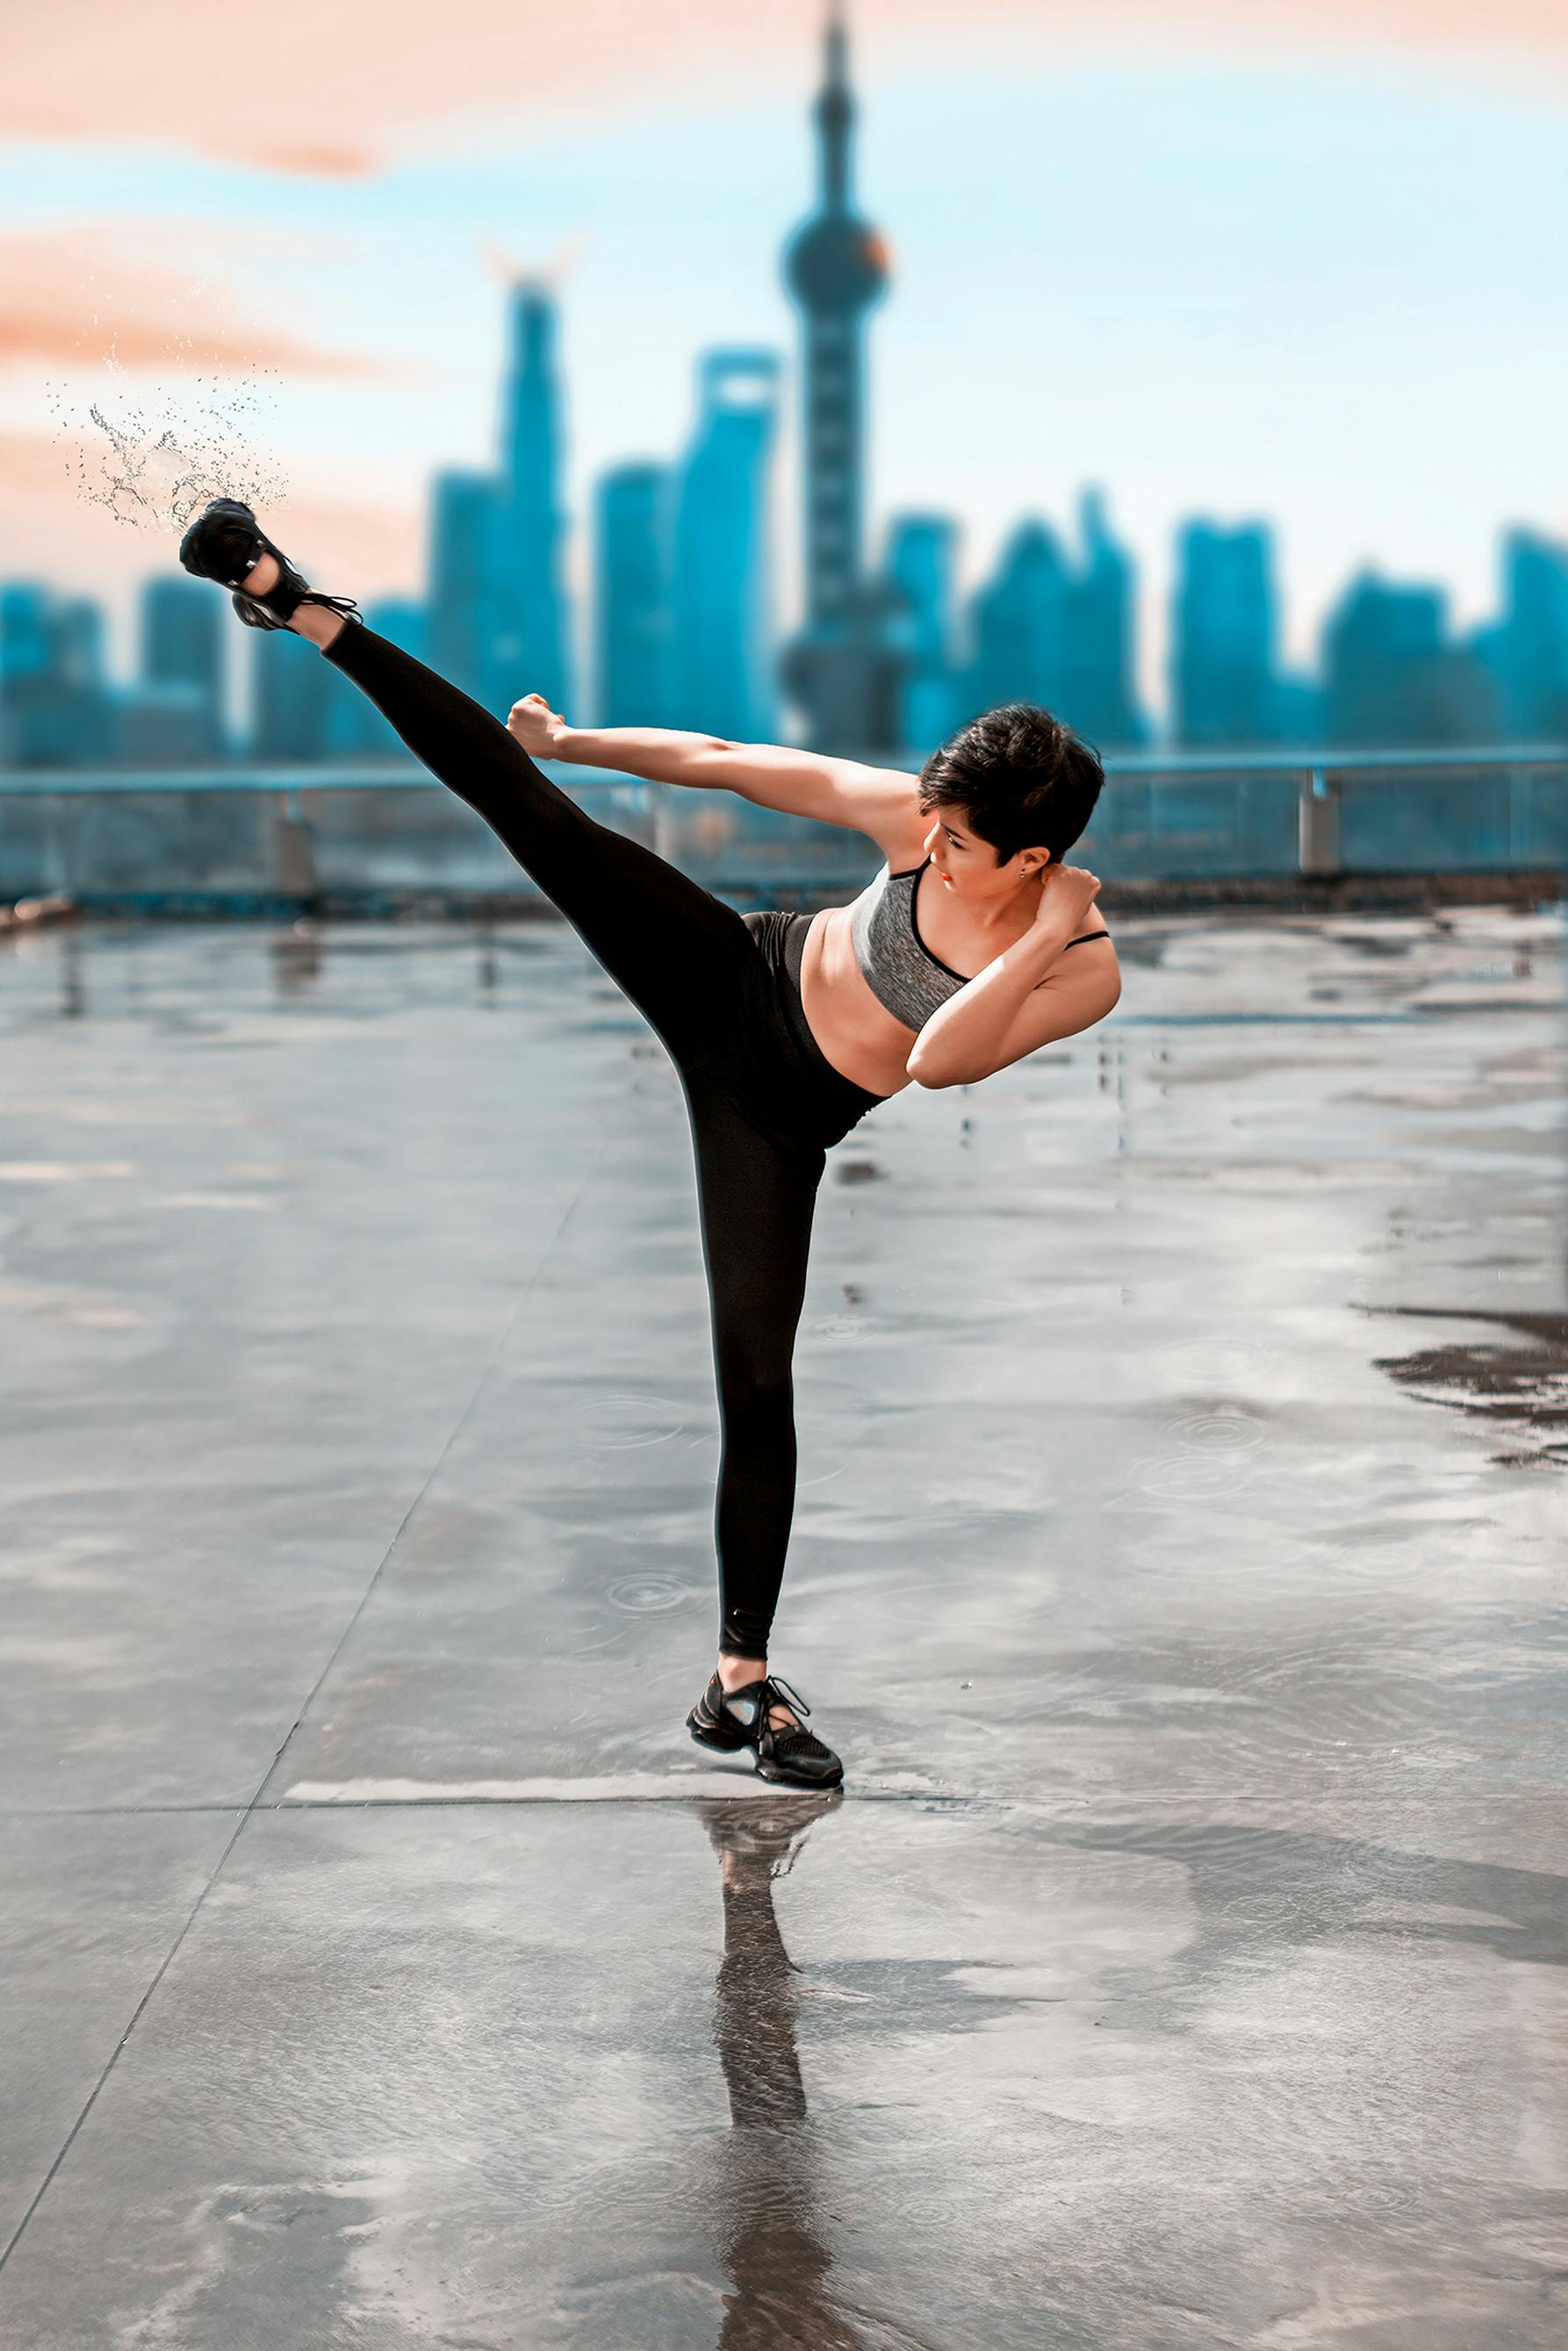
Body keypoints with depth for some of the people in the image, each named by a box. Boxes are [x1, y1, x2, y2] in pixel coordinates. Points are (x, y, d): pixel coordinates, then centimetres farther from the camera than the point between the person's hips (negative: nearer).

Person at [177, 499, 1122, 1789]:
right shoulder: (929, 819, -16)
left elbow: (938, 1061, -32)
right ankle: (301, 607, -1)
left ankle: (744, 1681, 9)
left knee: (758, 1379, -4)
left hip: (780, 1117, -1)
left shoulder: (1086, 972, -21)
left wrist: (1035, 945, -37)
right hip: (732, 979, 2)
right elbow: (735, 763, -5)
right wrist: (584, 741, 3)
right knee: (535, 812, -12)